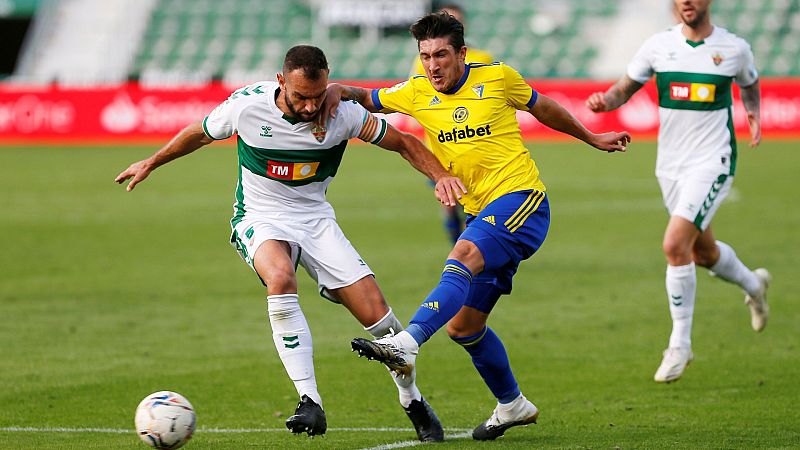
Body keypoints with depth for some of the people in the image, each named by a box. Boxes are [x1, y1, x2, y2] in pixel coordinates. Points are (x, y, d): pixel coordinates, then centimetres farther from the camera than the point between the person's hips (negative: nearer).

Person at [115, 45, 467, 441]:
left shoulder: (342, 112, -15)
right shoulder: (247, 104, -17)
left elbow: (402, 142, -3)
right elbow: (200, 133, 4)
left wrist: (440, 175, -19)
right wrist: (150, 163, 15)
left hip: (315, 219, 2)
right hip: (260, 219, -2)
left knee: (375, 311, -10)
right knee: (280, 278, -37)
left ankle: (413, 401, 17)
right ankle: (310, 403, -35)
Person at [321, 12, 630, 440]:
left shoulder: (496, 77, -3)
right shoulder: (417, 93, 5)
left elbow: (542, 107, 14)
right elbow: (368, 99, 17)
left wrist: (592, 138, 27)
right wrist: (338, 91, -6)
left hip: (520, 197, -6)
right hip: (480, 213, 6)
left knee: (464, 256, -33)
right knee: (463, 325, 8)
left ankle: (408, 342, -50)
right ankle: (512, 404, 28)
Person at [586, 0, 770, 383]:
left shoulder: (734, 48, -4)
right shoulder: (659, 46, -1)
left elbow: (750, 86, 18)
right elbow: (625, 89, 6)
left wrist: (754, 114, 4)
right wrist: (605, 100, -13)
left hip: (711, 163, -4)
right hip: (670, 164, 4)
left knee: (675, 244, -20)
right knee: (703, 253, 17)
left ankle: (680, 344, -8)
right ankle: (753, 283, 50)